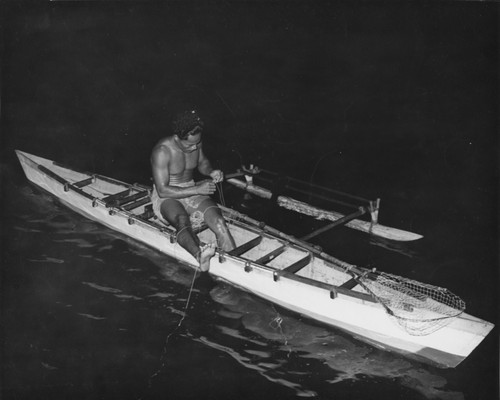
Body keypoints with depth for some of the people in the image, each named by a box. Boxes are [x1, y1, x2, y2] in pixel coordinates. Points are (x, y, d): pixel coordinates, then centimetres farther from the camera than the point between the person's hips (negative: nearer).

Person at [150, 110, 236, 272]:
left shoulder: (195, 143, -3)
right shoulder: (162, 152, -23)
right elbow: (163, 191, -24)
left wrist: (211, 172, -5)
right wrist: (197, 189, -27)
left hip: (192, 192, 5)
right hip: (166, 198, -5)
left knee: (217, 219, -24)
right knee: (182, 220, -39)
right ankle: (199, 254, -67)